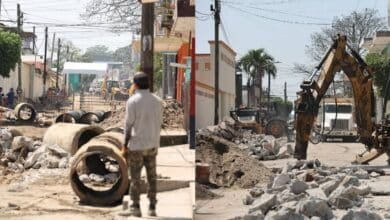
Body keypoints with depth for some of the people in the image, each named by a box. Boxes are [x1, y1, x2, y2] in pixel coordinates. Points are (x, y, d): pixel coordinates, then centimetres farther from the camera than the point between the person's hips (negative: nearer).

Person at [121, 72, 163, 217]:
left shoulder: (132, 101, -11)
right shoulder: (157, 101, 3)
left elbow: (129, 125, -12)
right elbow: (159, 124, 5)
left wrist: (125, 146, -6)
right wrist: (155, 142, 13)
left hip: (136, 145, -4)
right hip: (152, 145, 4)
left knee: (135, 177, 3)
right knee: (152, 176, 9)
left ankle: (135, 208, 5)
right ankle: (152, 208, 11)